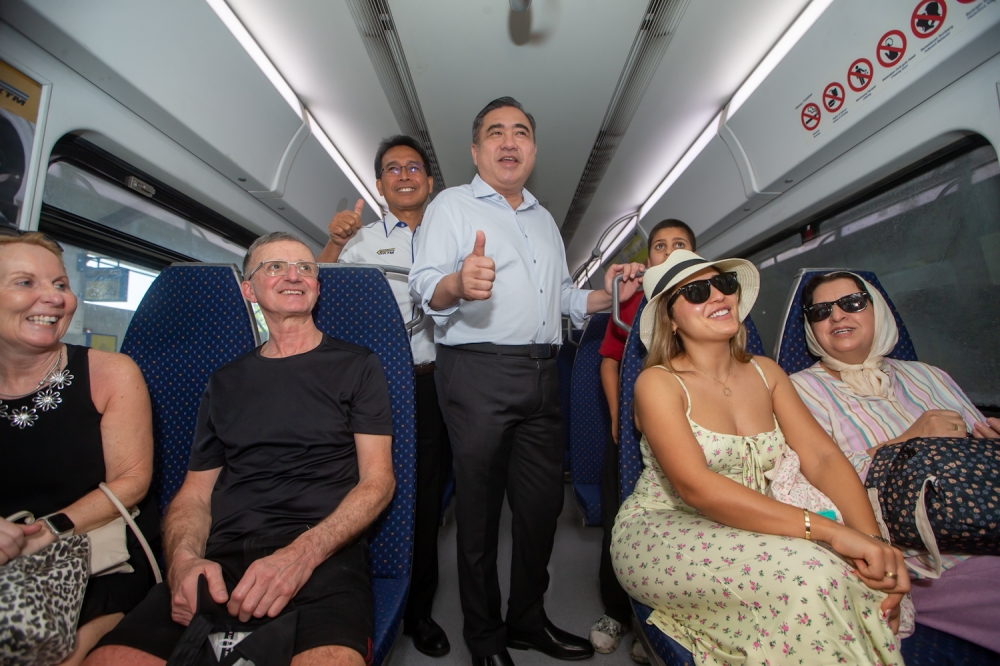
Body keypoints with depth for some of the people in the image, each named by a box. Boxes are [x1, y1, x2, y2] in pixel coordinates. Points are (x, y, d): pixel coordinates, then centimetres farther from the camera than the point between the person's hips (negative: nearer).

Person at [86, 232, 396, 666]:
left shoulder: (356, 365, 7)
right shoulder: (225, 382, 19)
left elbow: (377, 480, 0)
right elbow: (194, 495, 17)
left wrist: (303, 553, -15)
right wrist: (183, 561, -6)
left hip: (324, 552, -4)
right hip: (224, 556, 5)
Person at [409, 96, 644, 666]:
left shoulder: (545, 220, 23)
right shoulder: (453, 205, 4)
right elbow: (425, 286, -10)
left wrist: (608, 295, 10)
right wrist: (457, 284, -32)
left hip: (543, 373, 6)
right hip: (479, 371, -6)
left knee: (543, 504, 13)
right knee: (480, 509, 3)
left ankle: (528, 620, 33)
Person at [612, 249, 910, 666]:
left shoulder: (764, 372, 6)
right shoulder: (658, 383, -13)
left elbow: (822, 457, -3)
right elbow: (695, 487, -24)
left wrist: (873, 539, -20)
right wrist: (827, 530, -28)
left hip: (743, 533, 6)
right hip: (661, 535, -5)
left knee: (860, 575, -18)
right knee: (810, 574, -27)